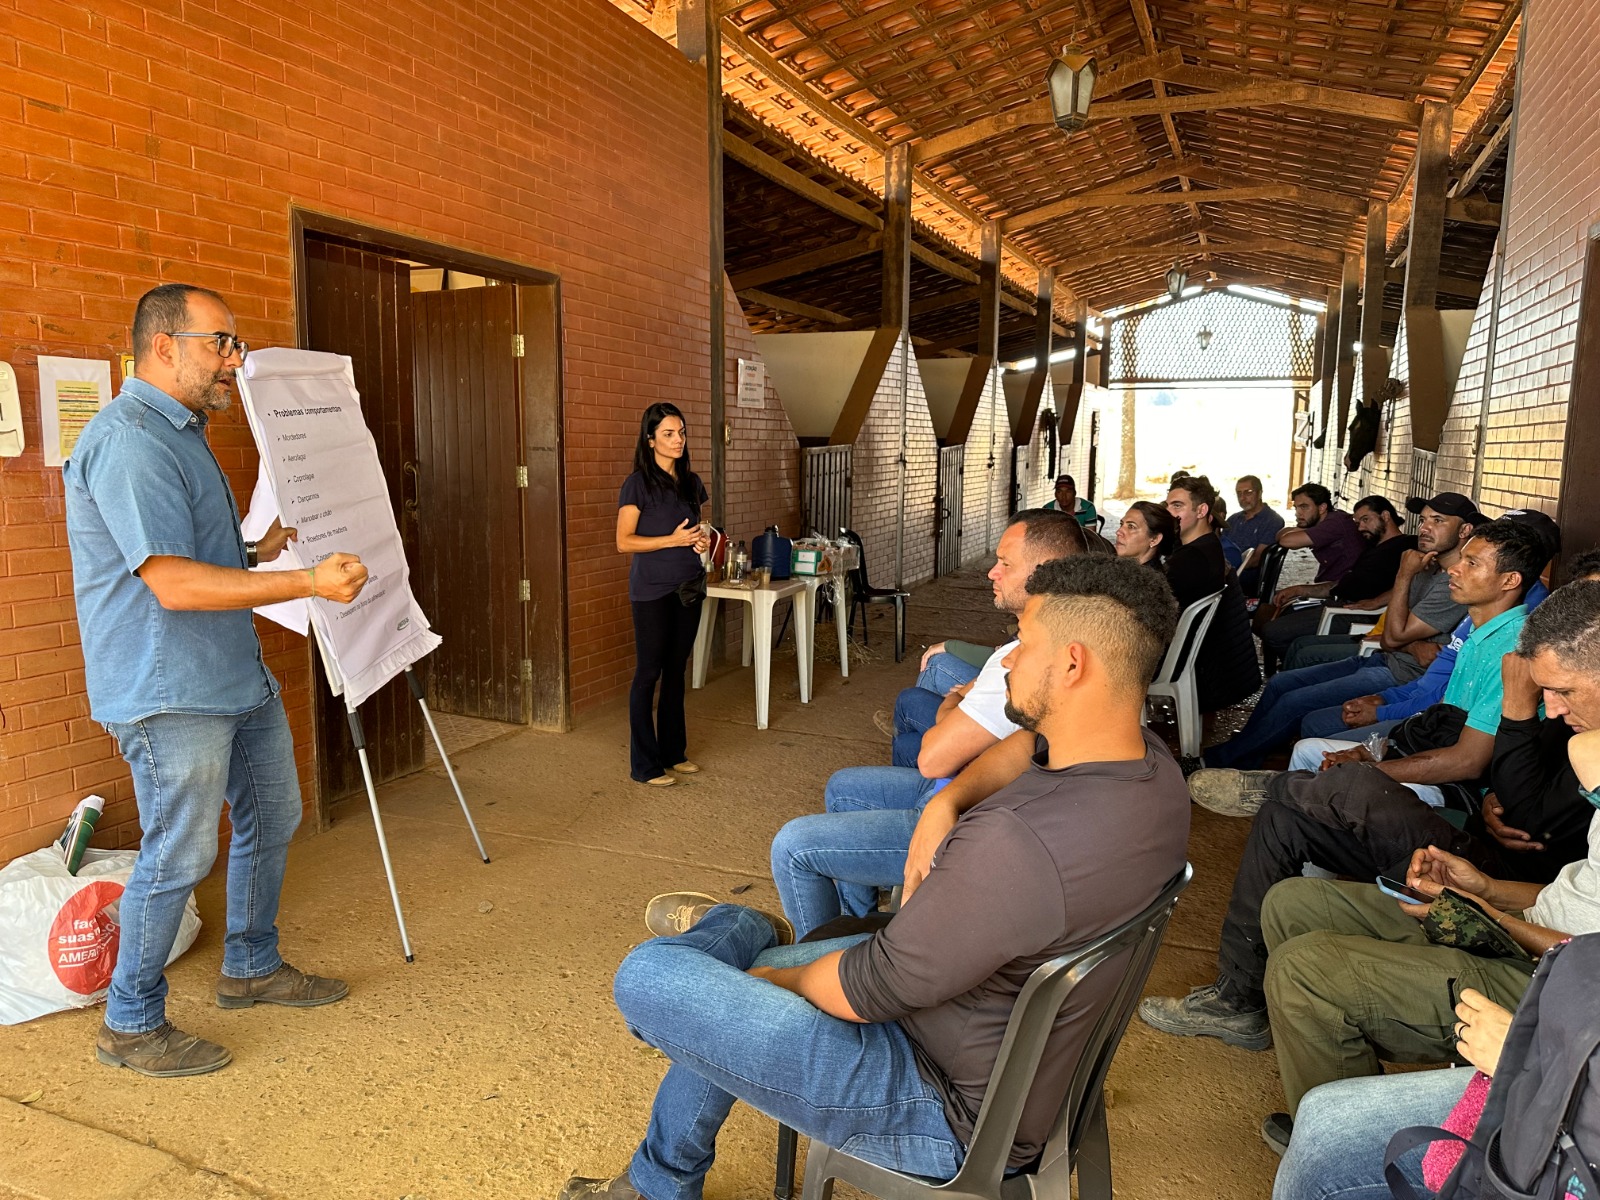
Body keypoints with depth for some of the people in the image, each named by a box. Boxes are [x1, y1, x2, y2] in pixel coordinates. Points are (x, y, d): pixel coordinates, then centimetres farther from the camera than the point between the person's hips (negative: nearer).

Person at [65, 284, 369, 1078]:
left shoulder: (183, 431, 16)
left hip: (237, 677, 11)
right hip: (169, 692, -10)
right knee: (178, 856, 0)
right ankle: (131, 1026, 20)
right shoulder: (128, 439, -19)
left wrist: (261, 553, 9)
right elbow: (173, 583, -26)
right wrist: (310, 583, -28)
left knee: (271, 819, 18)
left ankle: (251, 968, 37)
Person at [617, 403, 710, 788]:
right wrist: (673, 539, -20)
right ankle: (645, 764, 8)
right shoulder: (638, 483, -10)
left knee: (676, 671, 14)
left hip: (687, 587, 6)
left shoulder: (691, 481, 10)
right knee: (648, 673, 0)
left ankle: (673, 751, 25)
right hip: (652, 591, -6)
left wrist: (702, 539, -2)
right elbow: (624, 541, -12)